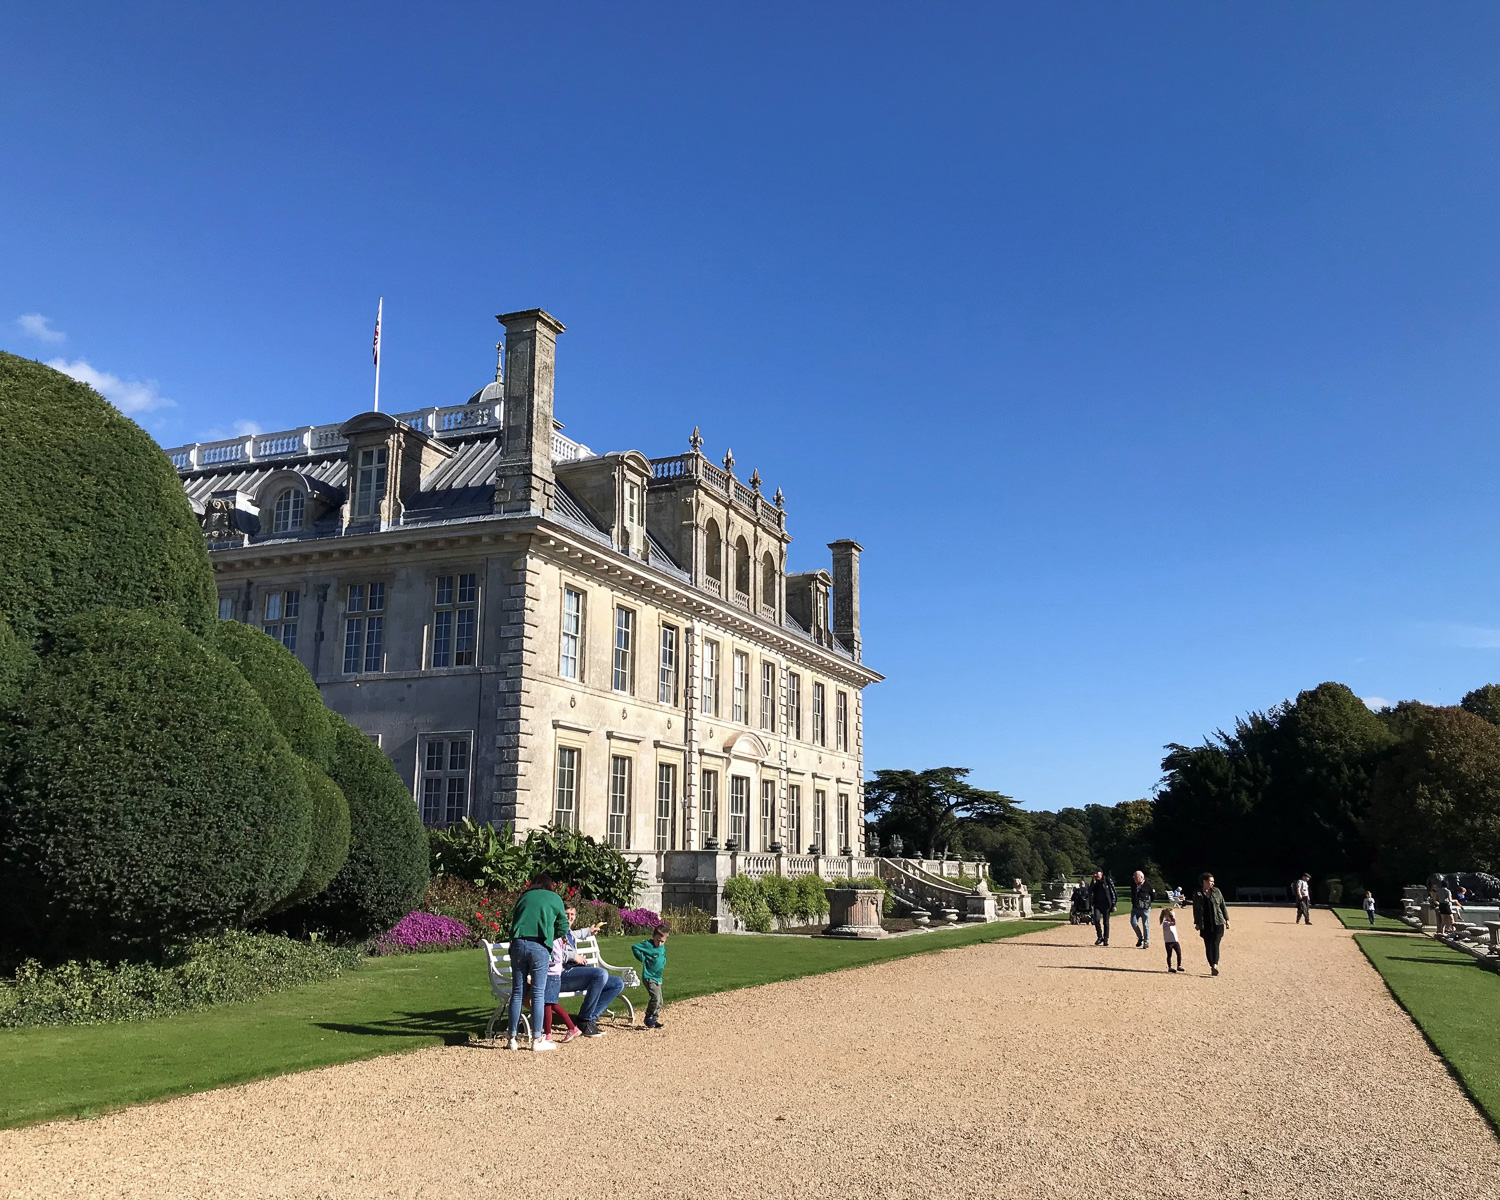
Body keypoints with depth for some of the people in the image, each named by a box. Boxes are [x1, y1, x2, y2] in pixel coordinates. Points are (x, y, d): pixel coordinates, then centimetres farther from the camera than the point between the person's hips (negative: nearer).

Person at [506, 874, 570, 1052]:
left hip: (518, 944, 3)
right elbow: (563, 927, 14)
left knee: (517, 992, 7)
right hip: (540, 947, -3)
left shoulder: (524, 897, 22)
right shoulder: (555, 899, 13)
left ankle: (512, 1039, 8)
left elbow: (513, 922, 21)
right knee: (538, 993, 0)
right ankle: (537, 1039, 1)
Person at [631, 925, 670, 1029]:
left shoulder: (663, 947, 9)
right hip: (649, 977, -8)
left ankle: (654, 1020, 20)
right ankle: (649, 1019, -6)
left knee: (659, 1001, 9)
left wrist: (663, 964, 12)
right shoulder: (648, 944, -13)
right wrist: (643, 959, -11)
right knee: (655, 997, -20)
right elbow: (634, 947, -12)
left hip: (658, 978, 8)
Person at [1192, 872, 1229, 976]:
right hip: (1205, 925, 1)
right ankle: (1212, 966, 13)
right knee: (1208, 946, 4)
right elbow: (1195, 909, 8)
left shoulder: (1216, 891, 5)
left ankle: (1215, 965, -24)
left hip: (1217, 923, -1)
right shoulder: (1197, 894, 3)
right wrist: (1196, 923, 7)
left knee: (1215, 944, -13)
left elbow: (1223, 906, 11)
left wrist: (1226, 919, 8)